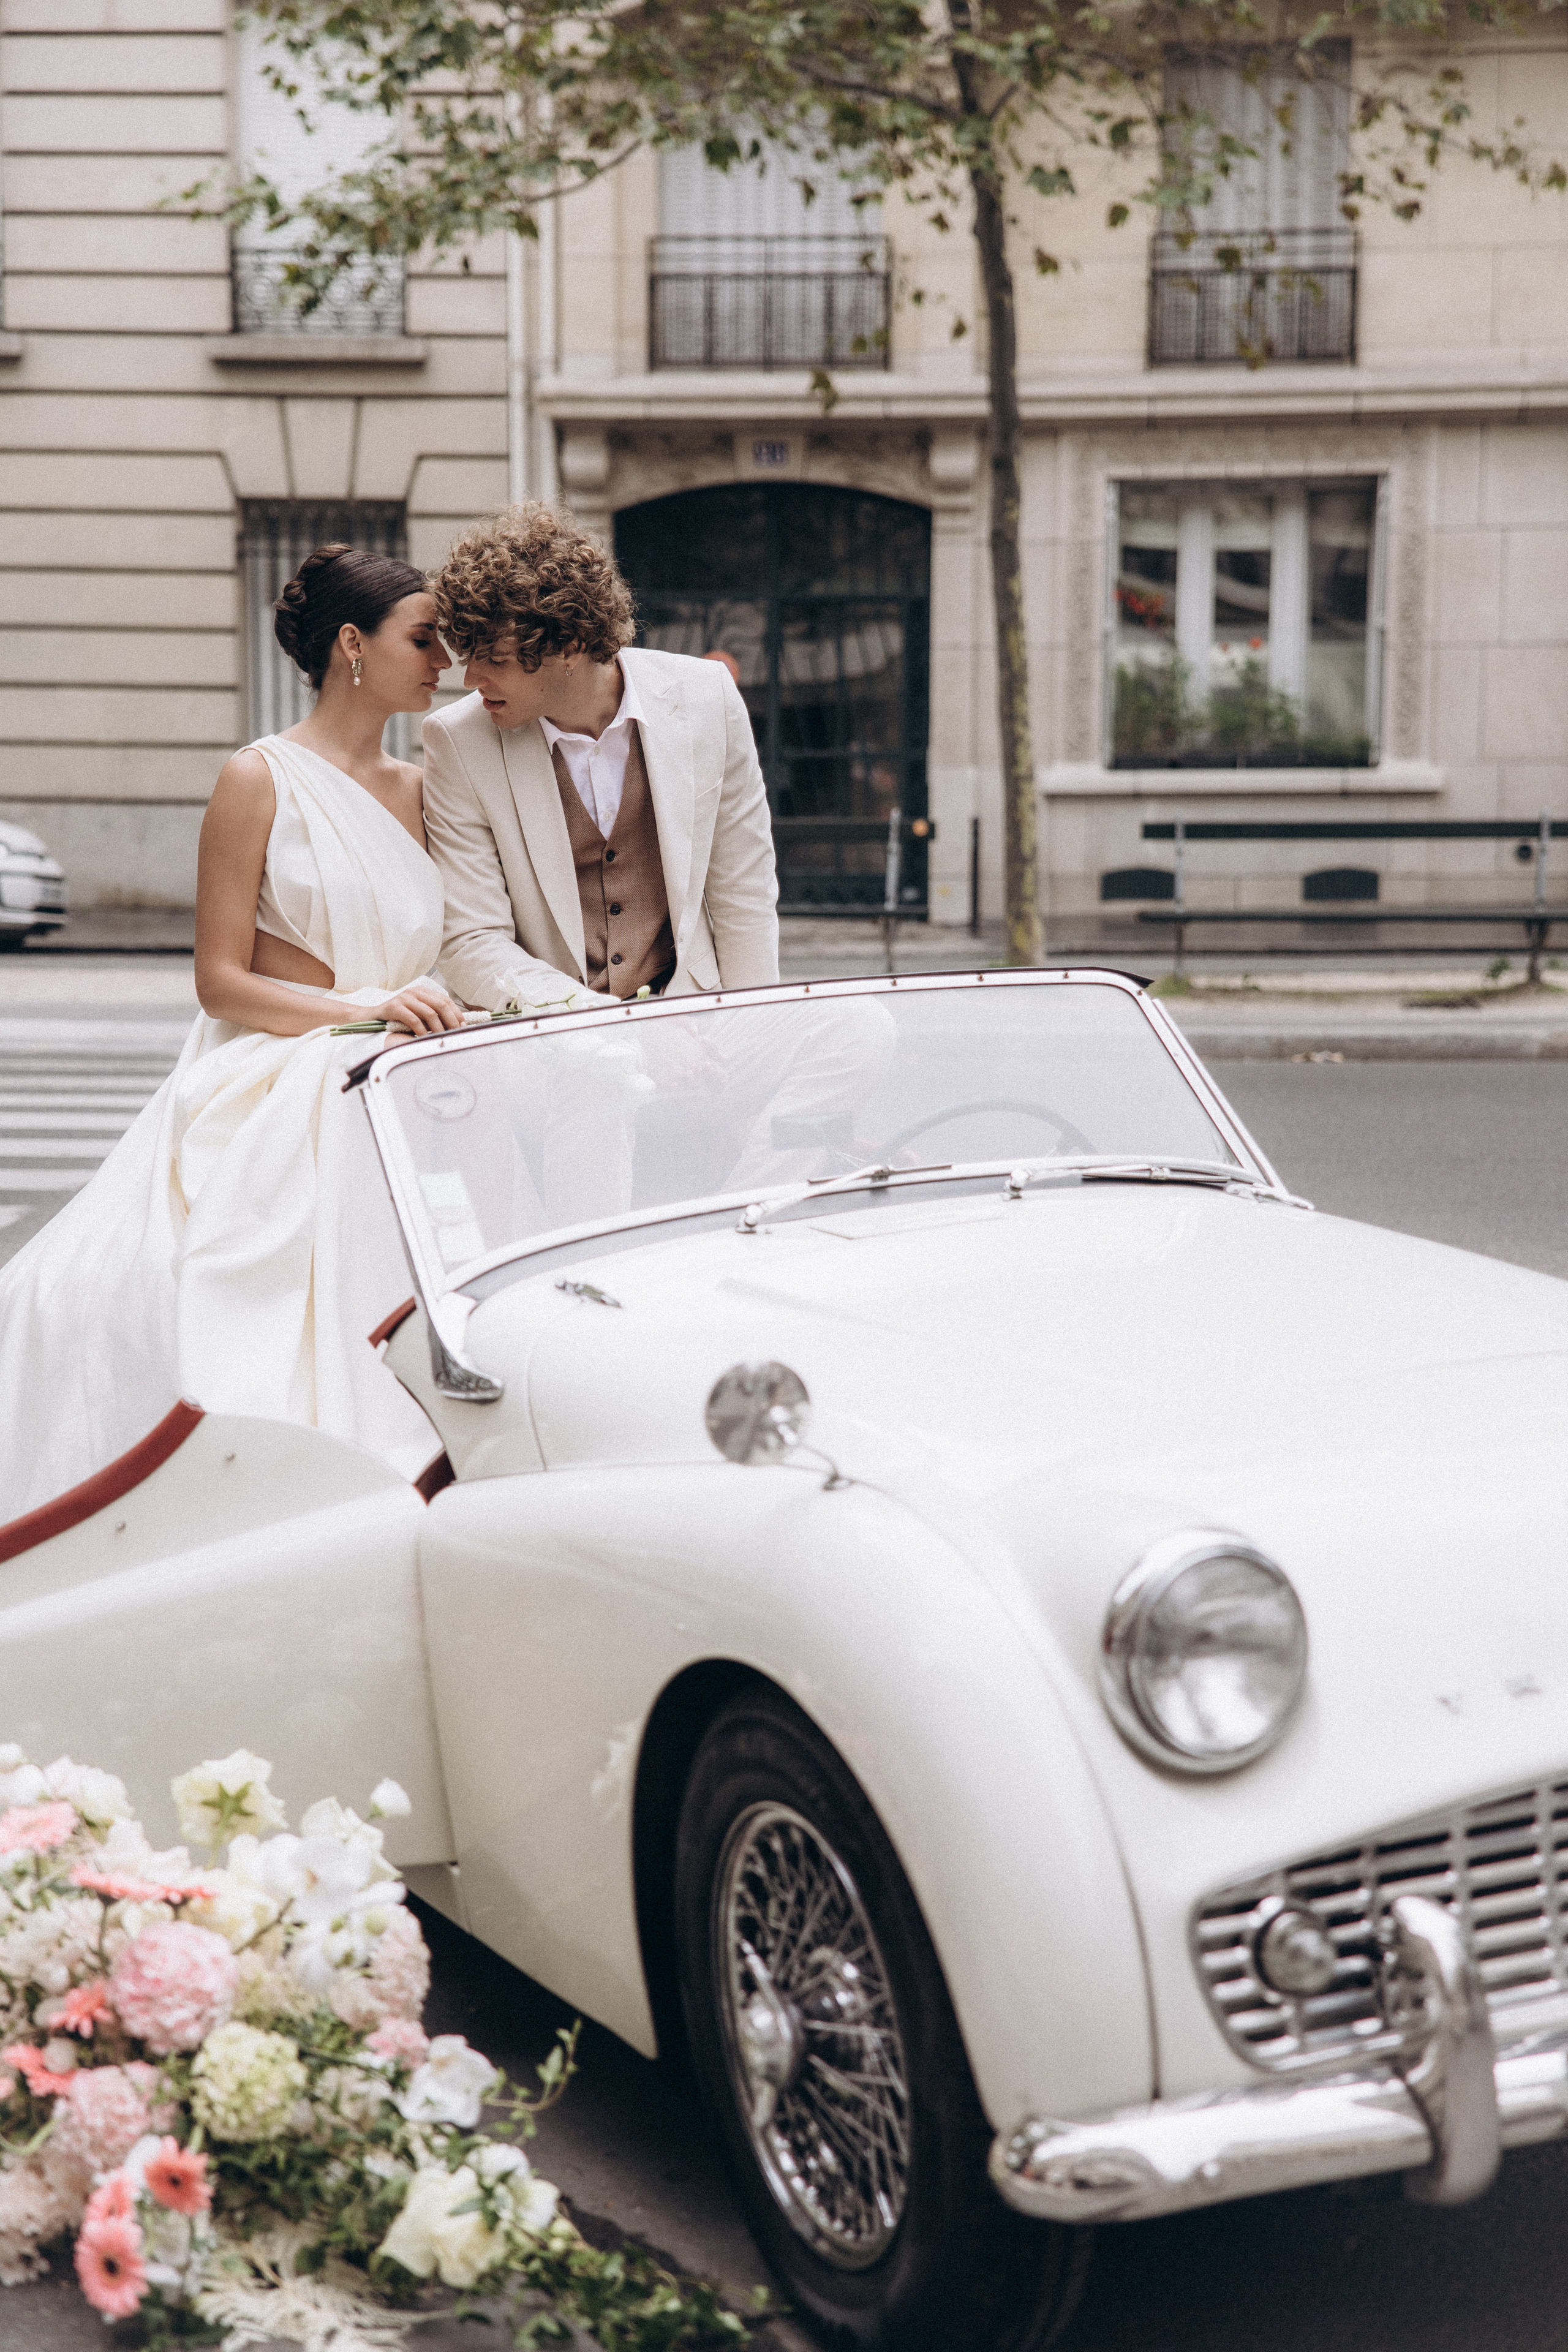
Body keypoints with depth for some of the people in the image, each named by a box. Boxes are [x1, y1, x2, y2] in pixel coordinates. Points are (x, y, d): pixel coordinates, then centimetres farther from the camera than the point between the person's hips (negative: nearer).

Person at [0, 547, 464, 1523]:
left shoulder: (416, 789, 15)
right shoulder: (261, 779, -2)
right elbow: (221, 981, -6)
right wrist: (358, 1005, -17)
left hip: (386, 1108, 5)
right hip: (267, 1102, -5)